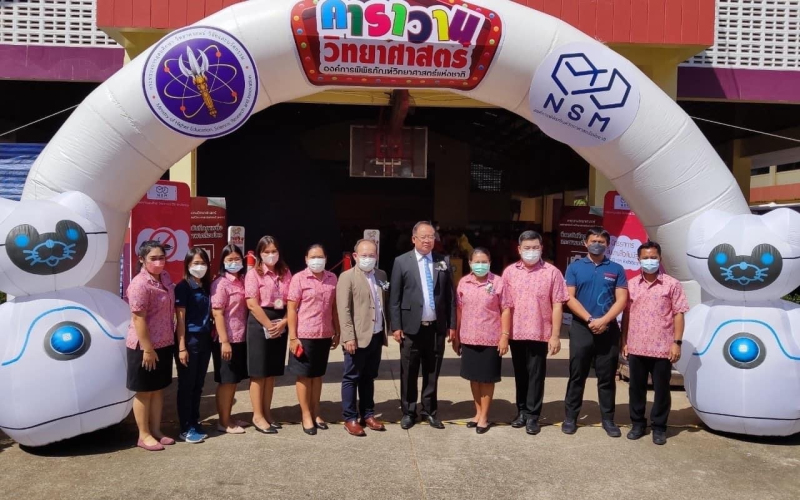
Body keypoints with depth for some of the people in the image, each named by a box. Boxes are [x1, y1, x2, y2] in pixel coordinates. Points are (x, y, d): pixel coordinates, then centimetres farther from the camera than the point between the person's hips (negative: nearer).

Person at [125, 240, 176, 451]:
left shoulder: (165, 277, 5)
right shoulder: (139, 284, -20)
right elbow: (138, 318, -22)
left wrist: (173, 339, 14)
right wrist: (147, 349, -20)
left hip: (164, 344, 8)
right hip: (144, 346, -8)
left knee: (159, 389, 15)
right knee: (144, 391, 6)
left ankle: (156, 430, 27)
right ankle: (144, 435, 18)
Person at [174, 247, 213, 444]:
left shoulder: (207, 286, 9)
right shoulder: (183, 287, -9)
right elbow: (180, 318, -12)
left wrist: (213, 334, 5)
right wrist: (182, 347, -16)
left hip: (205, 340, 6)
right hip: (189, 340, -6)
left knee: (198, 385, 13)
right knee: (186, 385, 3)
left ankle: (195, 424, 24)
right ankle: (185, 428, 12)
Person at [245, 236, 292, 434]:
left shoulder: (285, 273, 9)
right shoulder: (254, 273, -6)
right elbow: (252, 304, -14)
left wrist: (283, 322, -9)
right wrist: (269, 325, -14)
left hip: (280, 324, 5)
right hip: (260, 324, -5)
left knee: (272, 372, 11)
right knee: (259, 372, 1)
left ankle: (267, 412, 21)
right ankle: (258, 416, 10)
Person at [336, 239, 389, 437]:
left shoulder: (381, 275, 12)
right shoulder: (347, 277, -7)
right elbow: (344, 309, -13)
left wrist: (386, 331, 11)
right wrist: (349, 337, -19)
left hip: (376, 336, 6)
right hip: (358, 338, -6)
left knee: (369, 378, 15)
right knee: (352, 378, 3)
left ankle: (368, 415, 25)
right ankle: (350, 419, 12)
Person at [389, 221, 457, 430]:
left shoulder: (444, 262, 6)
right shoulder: (402, 262, -1)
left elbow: (450, 296, 8)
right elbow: (394, 297, -2)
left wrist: (452, 325, 4)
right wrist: (396, 326, -7)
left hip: (437, 327, 2)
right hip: (411, 327, -2)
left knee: (432, 372, 11)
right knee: (408, 373, 7)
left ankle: (429, 411, 24)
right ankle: (408, 412, 21)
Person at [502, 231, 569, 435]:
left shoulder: (552, 272, -5)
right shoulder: (509, 272, 4)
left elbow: (557, 306, -5)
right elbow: (506, 305, 5)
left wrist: (555, 335, -8)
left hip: (540, 333, -3)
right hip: (516, 333, 3)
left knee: (536, 375, 4)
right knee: (520, 374, 14)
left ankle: (532, 415, 14)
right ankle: (521, 411, 27)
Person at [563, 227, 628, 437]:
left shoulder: (616, 269, 7)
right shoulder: (575, 267, 4)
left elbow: (621, 300, -1)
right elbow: (569, 298, -3)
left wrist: (604, 320, -14)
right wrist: (590, 320, -13)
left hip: (608, 330, 1)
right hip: (581, 328, -1)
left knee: (607, 376, 7)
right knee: (577, 375, 5)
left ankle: (608, 418, 17)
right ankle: (570, 417, 13)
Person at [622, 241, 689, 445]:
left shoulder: (672, 284, 0)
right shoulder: (631, 284, 7)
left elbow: (678, 314, -2)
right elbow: (626, 314, 9)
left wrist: (677, 342, -8)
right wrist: (624, 341, 6)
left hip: (662, 348, -2)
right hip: (636, 348, 3)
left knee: (661, 389, 7)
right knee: (636, 388, 11)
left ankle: (659, 426, 21)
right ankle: (637, 423, 25)